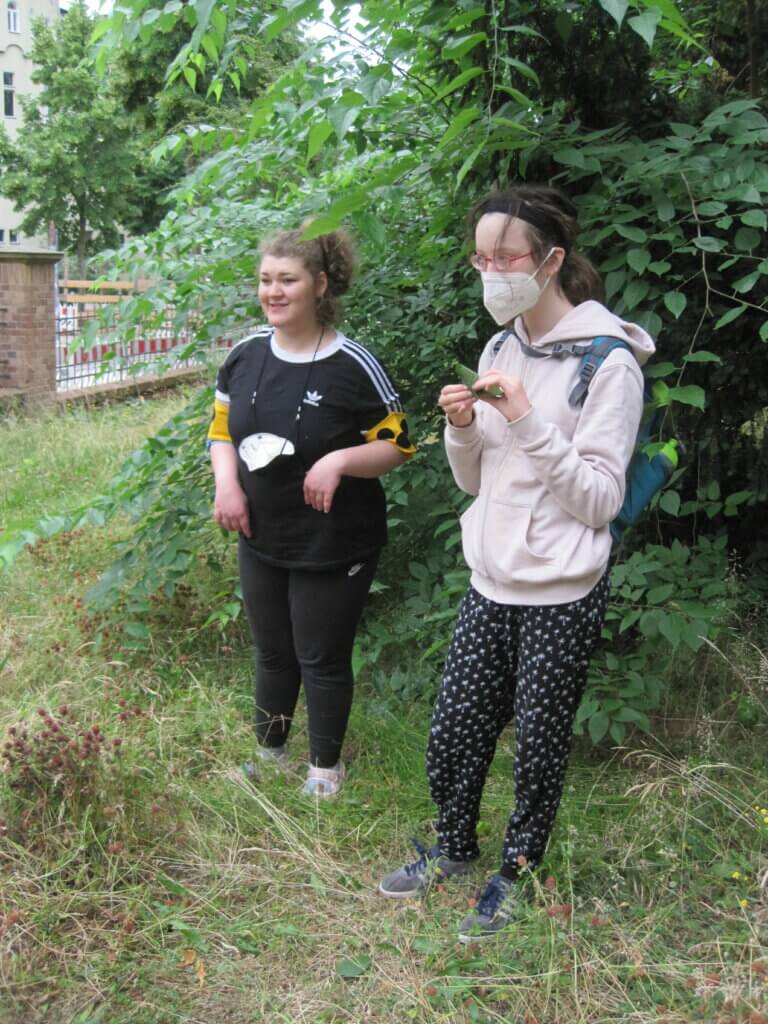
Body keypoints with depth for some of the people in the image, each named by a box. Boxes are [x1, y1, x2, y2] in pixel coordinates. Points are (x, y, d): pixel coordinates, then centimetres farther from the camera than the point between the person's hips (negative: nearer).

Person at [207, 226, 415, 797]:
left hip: (333, 548, -5)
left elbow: (398, 446, -10)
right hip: (261, 540, 5)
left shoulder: (353, 365, -16)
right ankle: (269, 749, 41)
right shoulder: (246, 355, 0)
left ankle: (326, 765, 30)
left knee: (322, 659, 9)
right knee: (271, 652, 21)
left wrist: (340, 460, -27)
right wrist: (226, 484, -7)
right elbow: (222, 429, 11)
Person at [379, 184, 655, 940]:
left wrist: (528, 420, -25)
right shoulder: (500, 348, 6)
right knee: (451, 735, 14)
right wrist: (463, 429, -10)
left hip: (561, 596, -6)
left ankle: (516, 871, 33)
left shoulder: (607, 362, -15)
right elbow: (474, 481, 11)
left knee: (538, 748, 11)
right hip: (490, 585, 6)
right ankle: (453, 849, 38)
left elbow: (600, 499, -17)